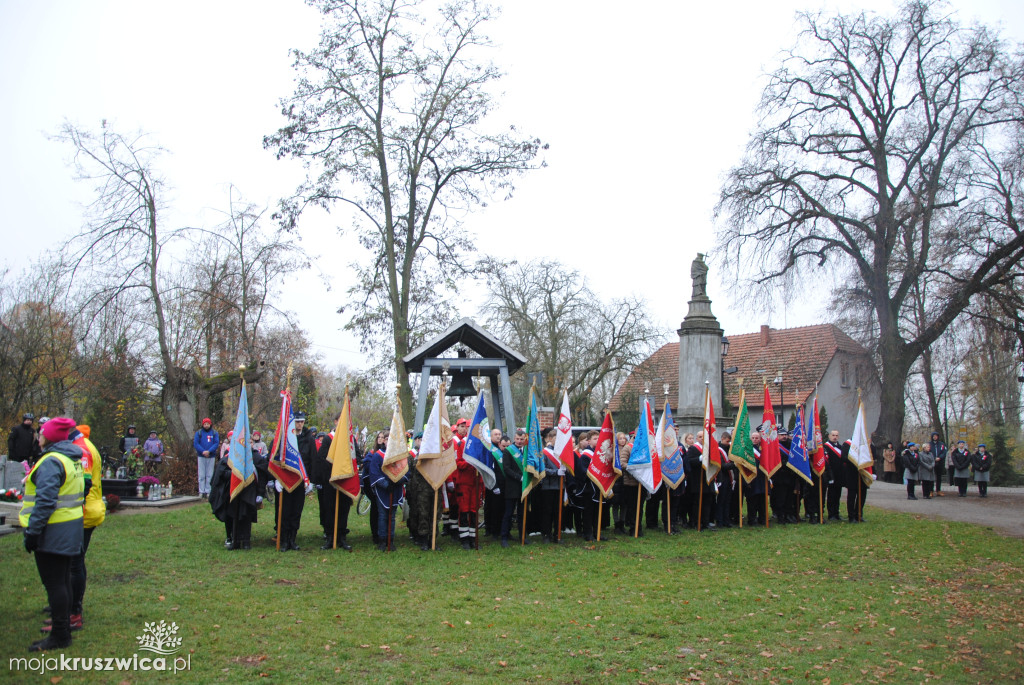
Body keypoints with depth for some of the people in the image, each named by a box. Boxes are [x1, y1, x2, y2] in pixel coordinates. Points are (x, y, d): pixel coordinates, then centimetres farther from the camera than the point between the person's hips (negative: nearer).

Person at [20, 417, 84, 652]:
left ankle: (60, 636, 1)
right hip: (71, 528, 10)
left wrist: (33, 531, -20)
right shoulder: (74, 460, 13)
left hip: (53, 532, -10)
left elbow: (45, 500, -24)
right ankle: (64, 627, 28)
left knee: (54, 583, -4)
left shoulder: (51, 461, -18)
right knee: (63, 580, 18)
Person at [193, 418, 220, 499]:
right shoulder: (198, 433, 6)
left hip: (211, 456, 1)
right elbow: (195, 444, -3)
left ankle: (208, 491, 4)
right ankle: (201, 492, 2)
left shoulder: (214, 433, 7)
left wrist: (209, 451, -18)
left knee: (209, 475, 1)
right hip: (201, 456, 0)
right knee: (201, 475, -1)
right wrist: (203, 451, -17)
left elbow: (216, 443, -3)